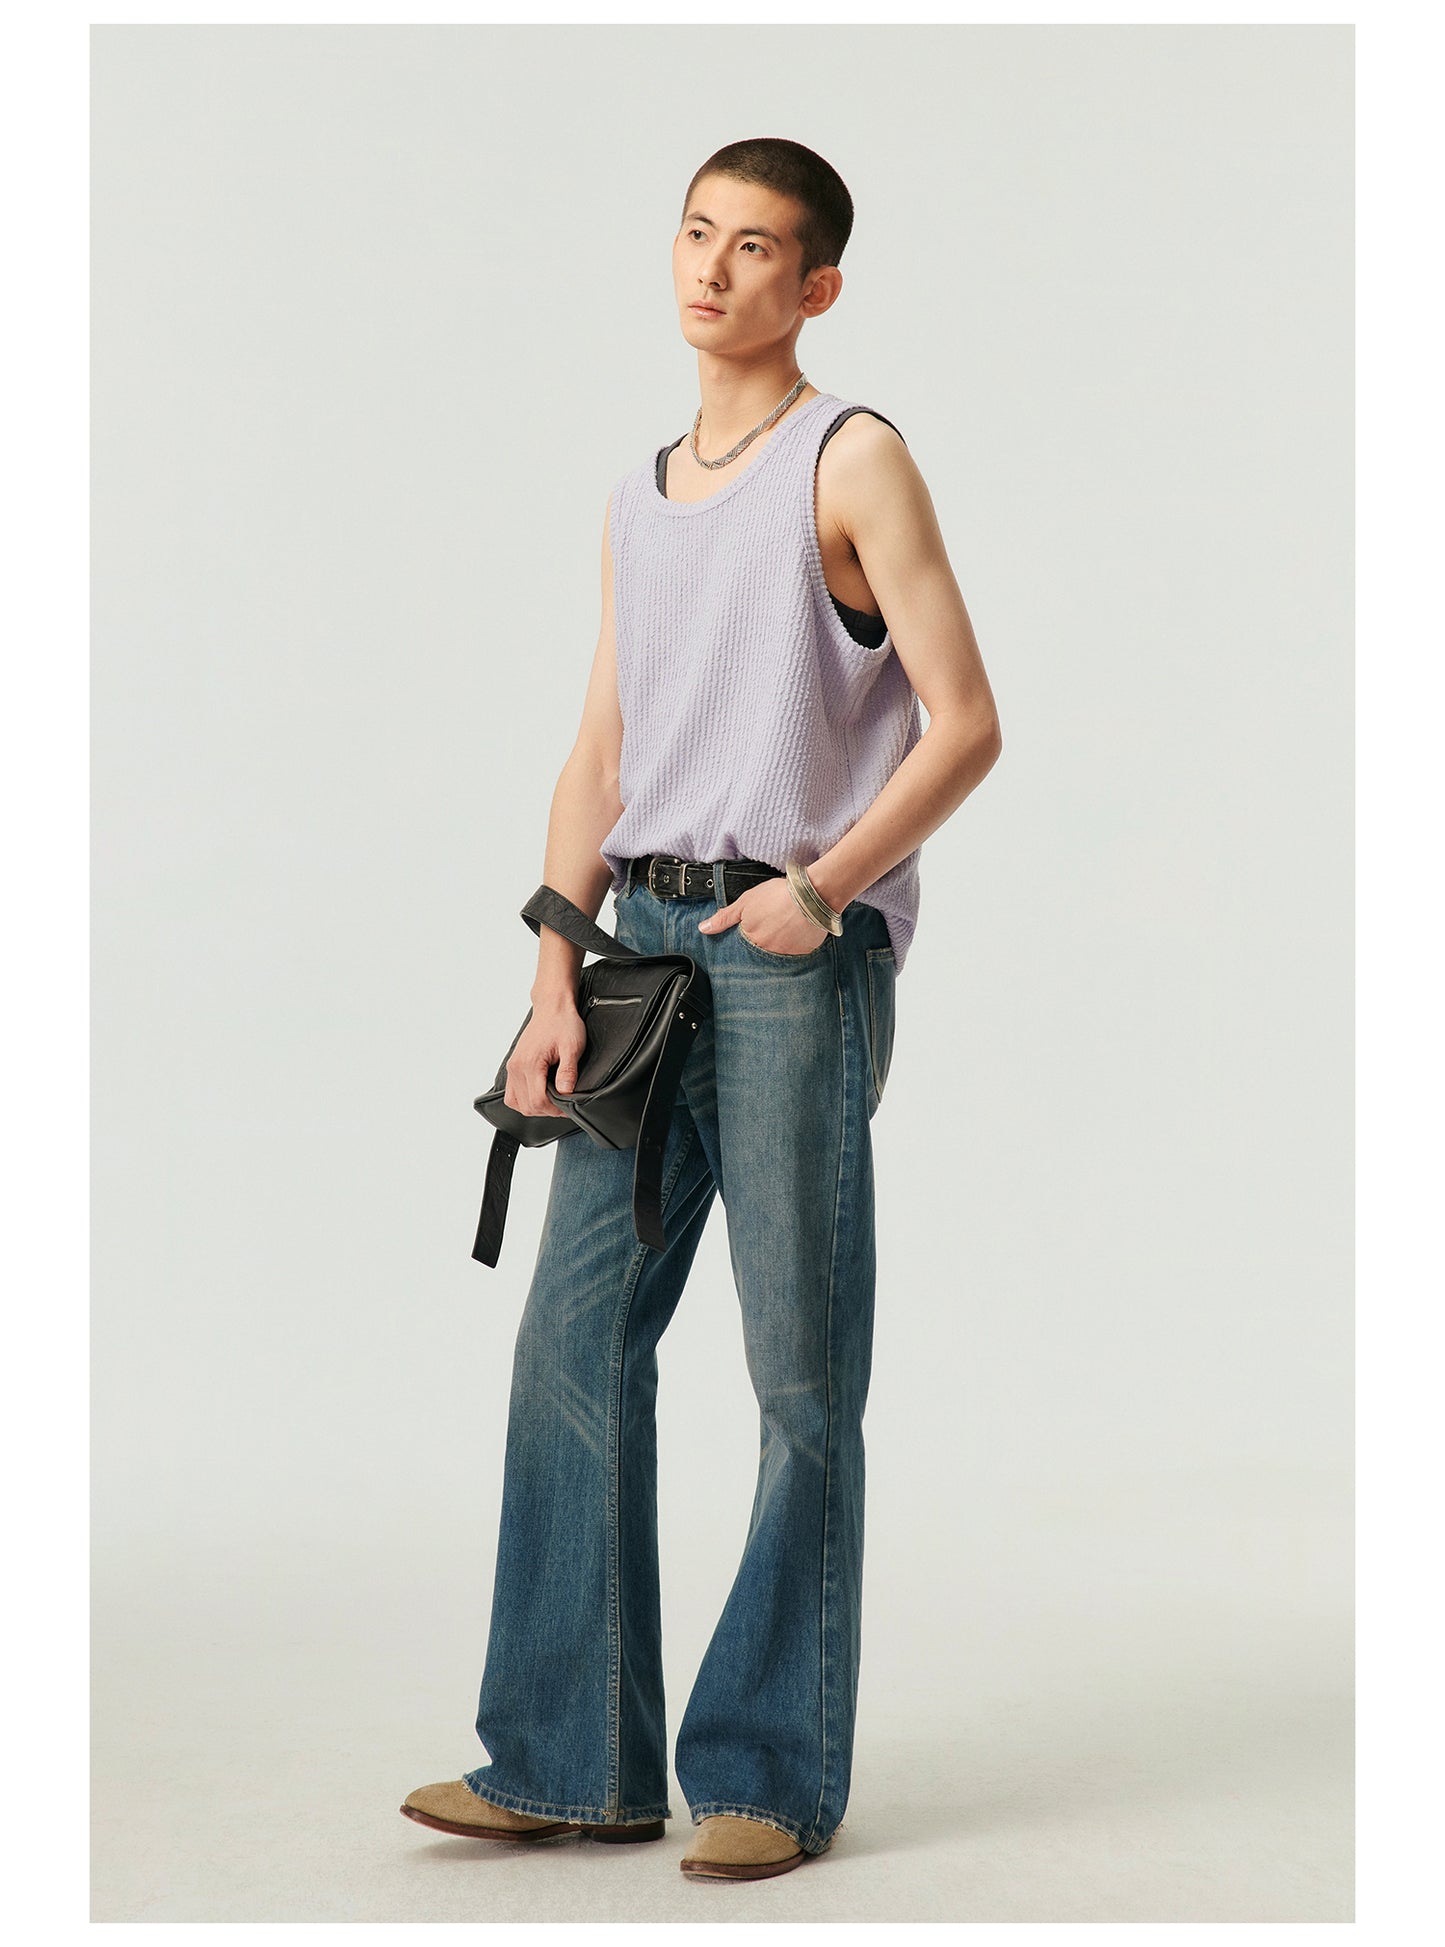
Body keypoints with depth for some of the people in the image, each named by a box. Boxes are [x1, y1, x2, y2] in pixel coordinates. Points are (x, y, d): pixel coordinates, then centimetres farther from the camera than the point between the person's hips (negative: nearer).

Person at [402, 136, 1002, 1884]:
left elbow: (965, 726, -7)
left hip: (798, 954, -6)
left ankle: (773, 1772, 6)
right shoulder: (634, 503, 20)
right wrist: (555, 983, 4)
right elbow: (597, 762, 16)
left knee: (801, 1375, -2)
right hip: (647, 947, 6)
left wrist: (823, 886, -18)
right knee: (575, 1336, 3)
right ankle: (574, 1760, 10)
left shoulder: (852, 461, 0)